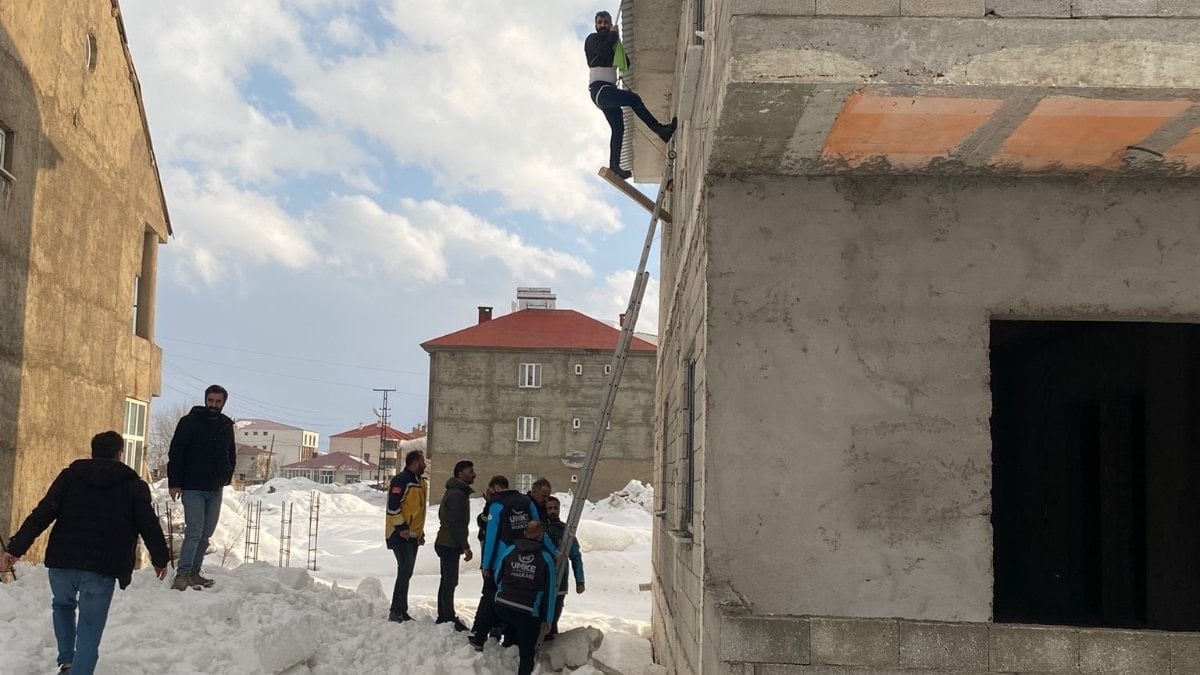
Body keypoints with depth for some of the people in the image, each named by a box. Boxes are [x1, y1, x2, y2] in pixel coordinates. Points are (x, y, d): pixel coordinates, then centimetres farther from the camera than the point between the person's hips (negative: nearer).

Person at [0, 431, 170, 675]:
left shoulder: (71, 474, 10)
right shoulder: (134, 484, 7)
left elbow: (42, 514, 0)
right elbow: (149, 525, 5)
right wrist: (160, 558, 18)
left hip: (62, 562, 2)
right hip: (102, 568, -2)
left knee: (63, 606, 30)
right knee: (90, 628, 6)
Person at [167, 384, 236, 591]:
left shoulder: (226, 426, 11)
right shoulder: (189, 422, -5)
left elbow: (231, 455, 21)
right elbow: (175, 453, -8)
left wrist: (226, 477, 8)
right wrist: (174, 483, -13)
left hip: (215, 489, 6)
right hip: (192, 488, -6)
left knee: (206, 533, 9)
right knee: (194, 532, -12)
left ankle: (194, 572, 17)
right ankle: (182, 574, -7)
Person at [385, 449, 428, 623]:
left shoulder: (421, 481, 18)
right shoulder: (401, 480, -13)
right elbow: (393, 506, -19)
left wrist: (420, 531, 23)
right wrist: (402, 526, -21)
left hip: (413, 535, 9)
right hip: (400, 534, -9)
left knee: (406, 572, 11)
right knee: (405, 570, -15)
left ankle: (401, 612, 16)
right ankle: (396, 611, -12)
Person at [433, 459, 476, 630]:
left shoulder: (456, 492, 17)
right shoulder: (457, 494, -17)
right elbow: (456, 523, -22)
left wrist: (463, 545, 22)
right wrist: (466, 546, -20)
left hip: (446, 544, 11)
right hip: (450, 545, -11)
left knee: (447, 581, 15)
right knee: (450, 582, -6)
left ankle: (443, 617, 21)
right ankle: (449, 619, -3)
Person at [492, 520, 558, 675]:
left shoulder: (509, 550, 1)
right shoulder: (546, 558, -4)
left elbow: (497, 576, 11)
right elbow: (549, 592, -2)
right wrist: (547, 619, 7)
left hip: (502, 606, 2)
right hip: (528, 612, -2)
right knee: (527, 652, 9)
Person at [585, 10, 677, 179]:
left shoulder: (610, 44, 24)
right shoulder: (592, 39, 2)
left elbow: (625, 64, 21)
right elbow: (602, 49, -21)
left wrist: (621, 50, 4)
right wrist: (613, 34, -5)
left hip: (609, 91, 8)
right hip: (599, 88, -8)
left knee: (618, 127, 1)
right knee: (633, 98, -24)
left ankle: (614, 165, 0)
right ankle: (660, 129, -26)